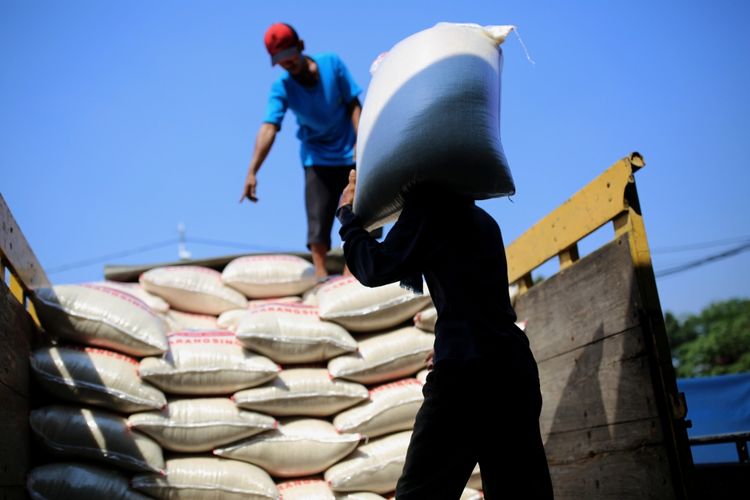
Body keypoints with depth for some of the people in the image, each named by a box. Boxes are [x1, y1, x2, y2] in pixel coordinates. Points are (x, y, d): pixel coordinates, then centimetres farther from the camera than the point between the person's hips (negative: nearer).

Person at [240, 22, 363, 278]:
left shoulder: (332, 63, -10)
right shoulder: (281, 87, -12)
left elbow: (353, 105, -5)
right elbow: (268, 128, -25)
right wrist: (252, 172, -37)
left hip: (351, 156, 1)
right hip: (317, 160, -1)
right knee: (317, 222, -7)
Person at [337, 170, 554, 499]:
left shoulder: (429, 201, 0)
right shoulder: (481, 219, 24)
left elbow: (376, 268, -2)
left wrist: (347, 215, 12)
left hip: (468, 369, -8)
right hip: (514, 367, 8)